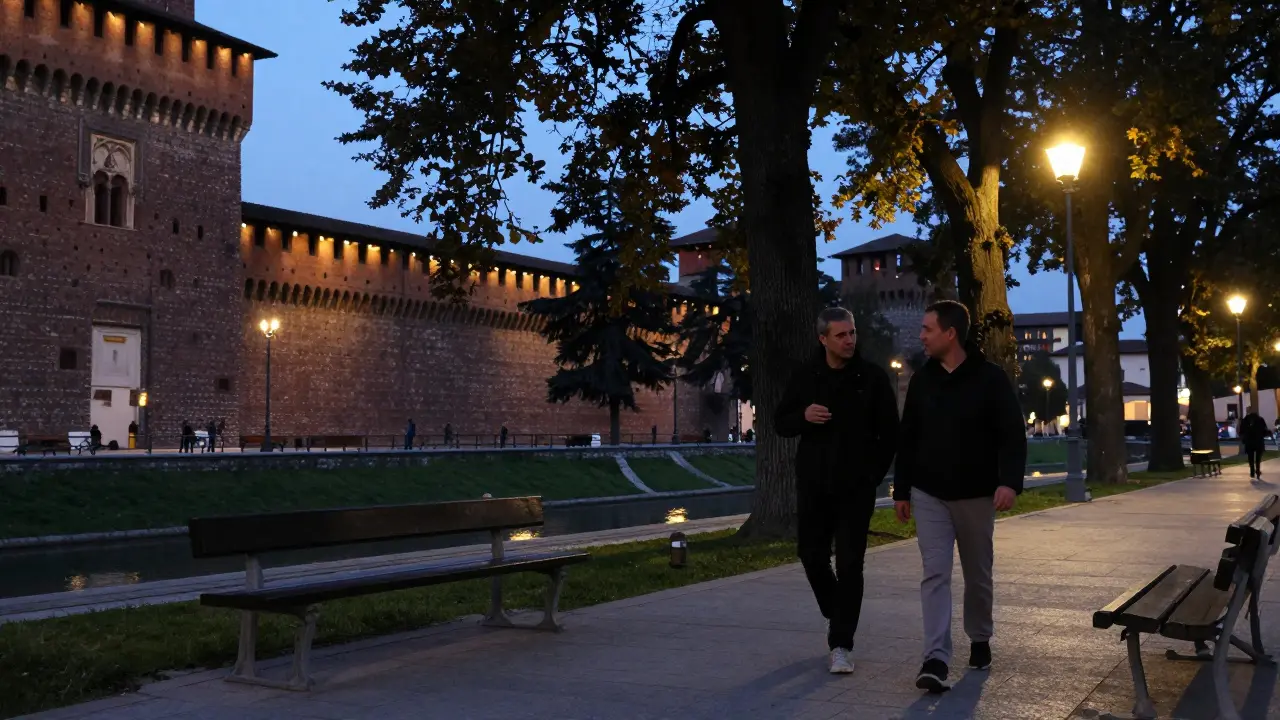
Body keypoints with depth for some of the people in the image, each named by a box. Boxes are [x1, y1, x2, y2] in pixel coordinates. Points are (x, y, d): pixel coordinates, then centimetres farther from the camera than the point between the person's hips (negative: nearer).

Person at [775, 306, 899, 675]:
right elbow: (780, 422, 7)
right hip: (813, 485, 3)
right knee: (811, 555, 9)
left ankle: (841, 644, 1)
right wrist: (803, 416, -14)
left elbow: (889, 432, 3)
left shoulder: (872, 378, -3)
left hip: (856, 488, -3)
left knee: (849, 565, -5)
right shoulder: (805, 377, 2)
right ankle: (838, 617, 34)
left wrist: (875, 474, -2)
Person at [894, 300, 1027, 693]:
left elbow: (1012, 435, -11)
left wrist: (1010, 481, -25)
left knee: (978, 574, 13)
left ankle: (980, 640, 35)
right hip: (929, 495, 2)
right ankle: (936, 659, -11)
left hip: (976, 495, -2)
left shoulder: (990, 378, -8)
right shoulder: (922, 380, 4)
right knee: (935, 574, -7)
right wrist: (901, 490, 8)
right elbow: (907, 439, 9)